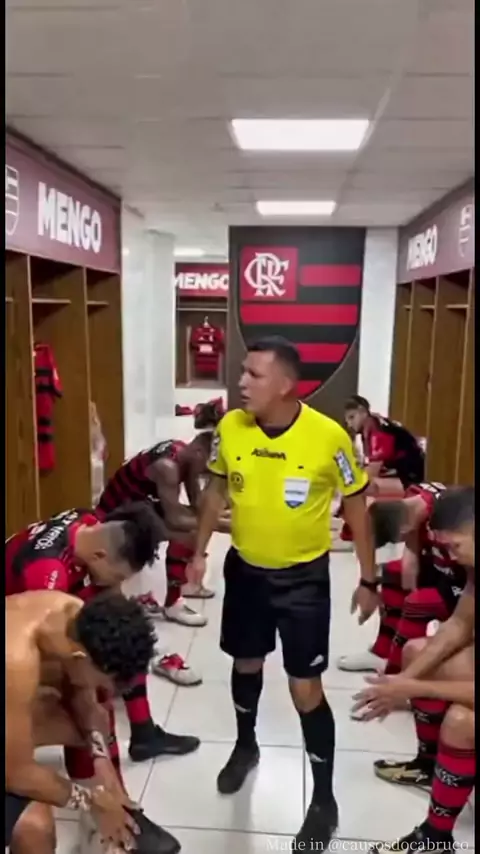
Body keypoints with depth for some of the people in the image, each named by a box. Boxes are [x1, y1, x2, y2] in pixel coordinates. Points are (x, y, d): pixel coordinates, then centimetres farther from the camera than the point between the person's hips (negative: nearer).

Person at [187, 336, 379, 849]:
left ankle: (324, 798, 27)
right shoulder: (229, 428, -13)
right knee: (246, 662, 22)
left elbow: (355, 505, -9)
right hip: (245, 568, 4)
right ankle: (246, 747, 51)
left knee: (305, 688, 2)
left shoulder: (328, 436, -23)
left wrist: (368, 579, -6)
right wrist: (199, 552, 7)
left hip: (304, 575, -3)